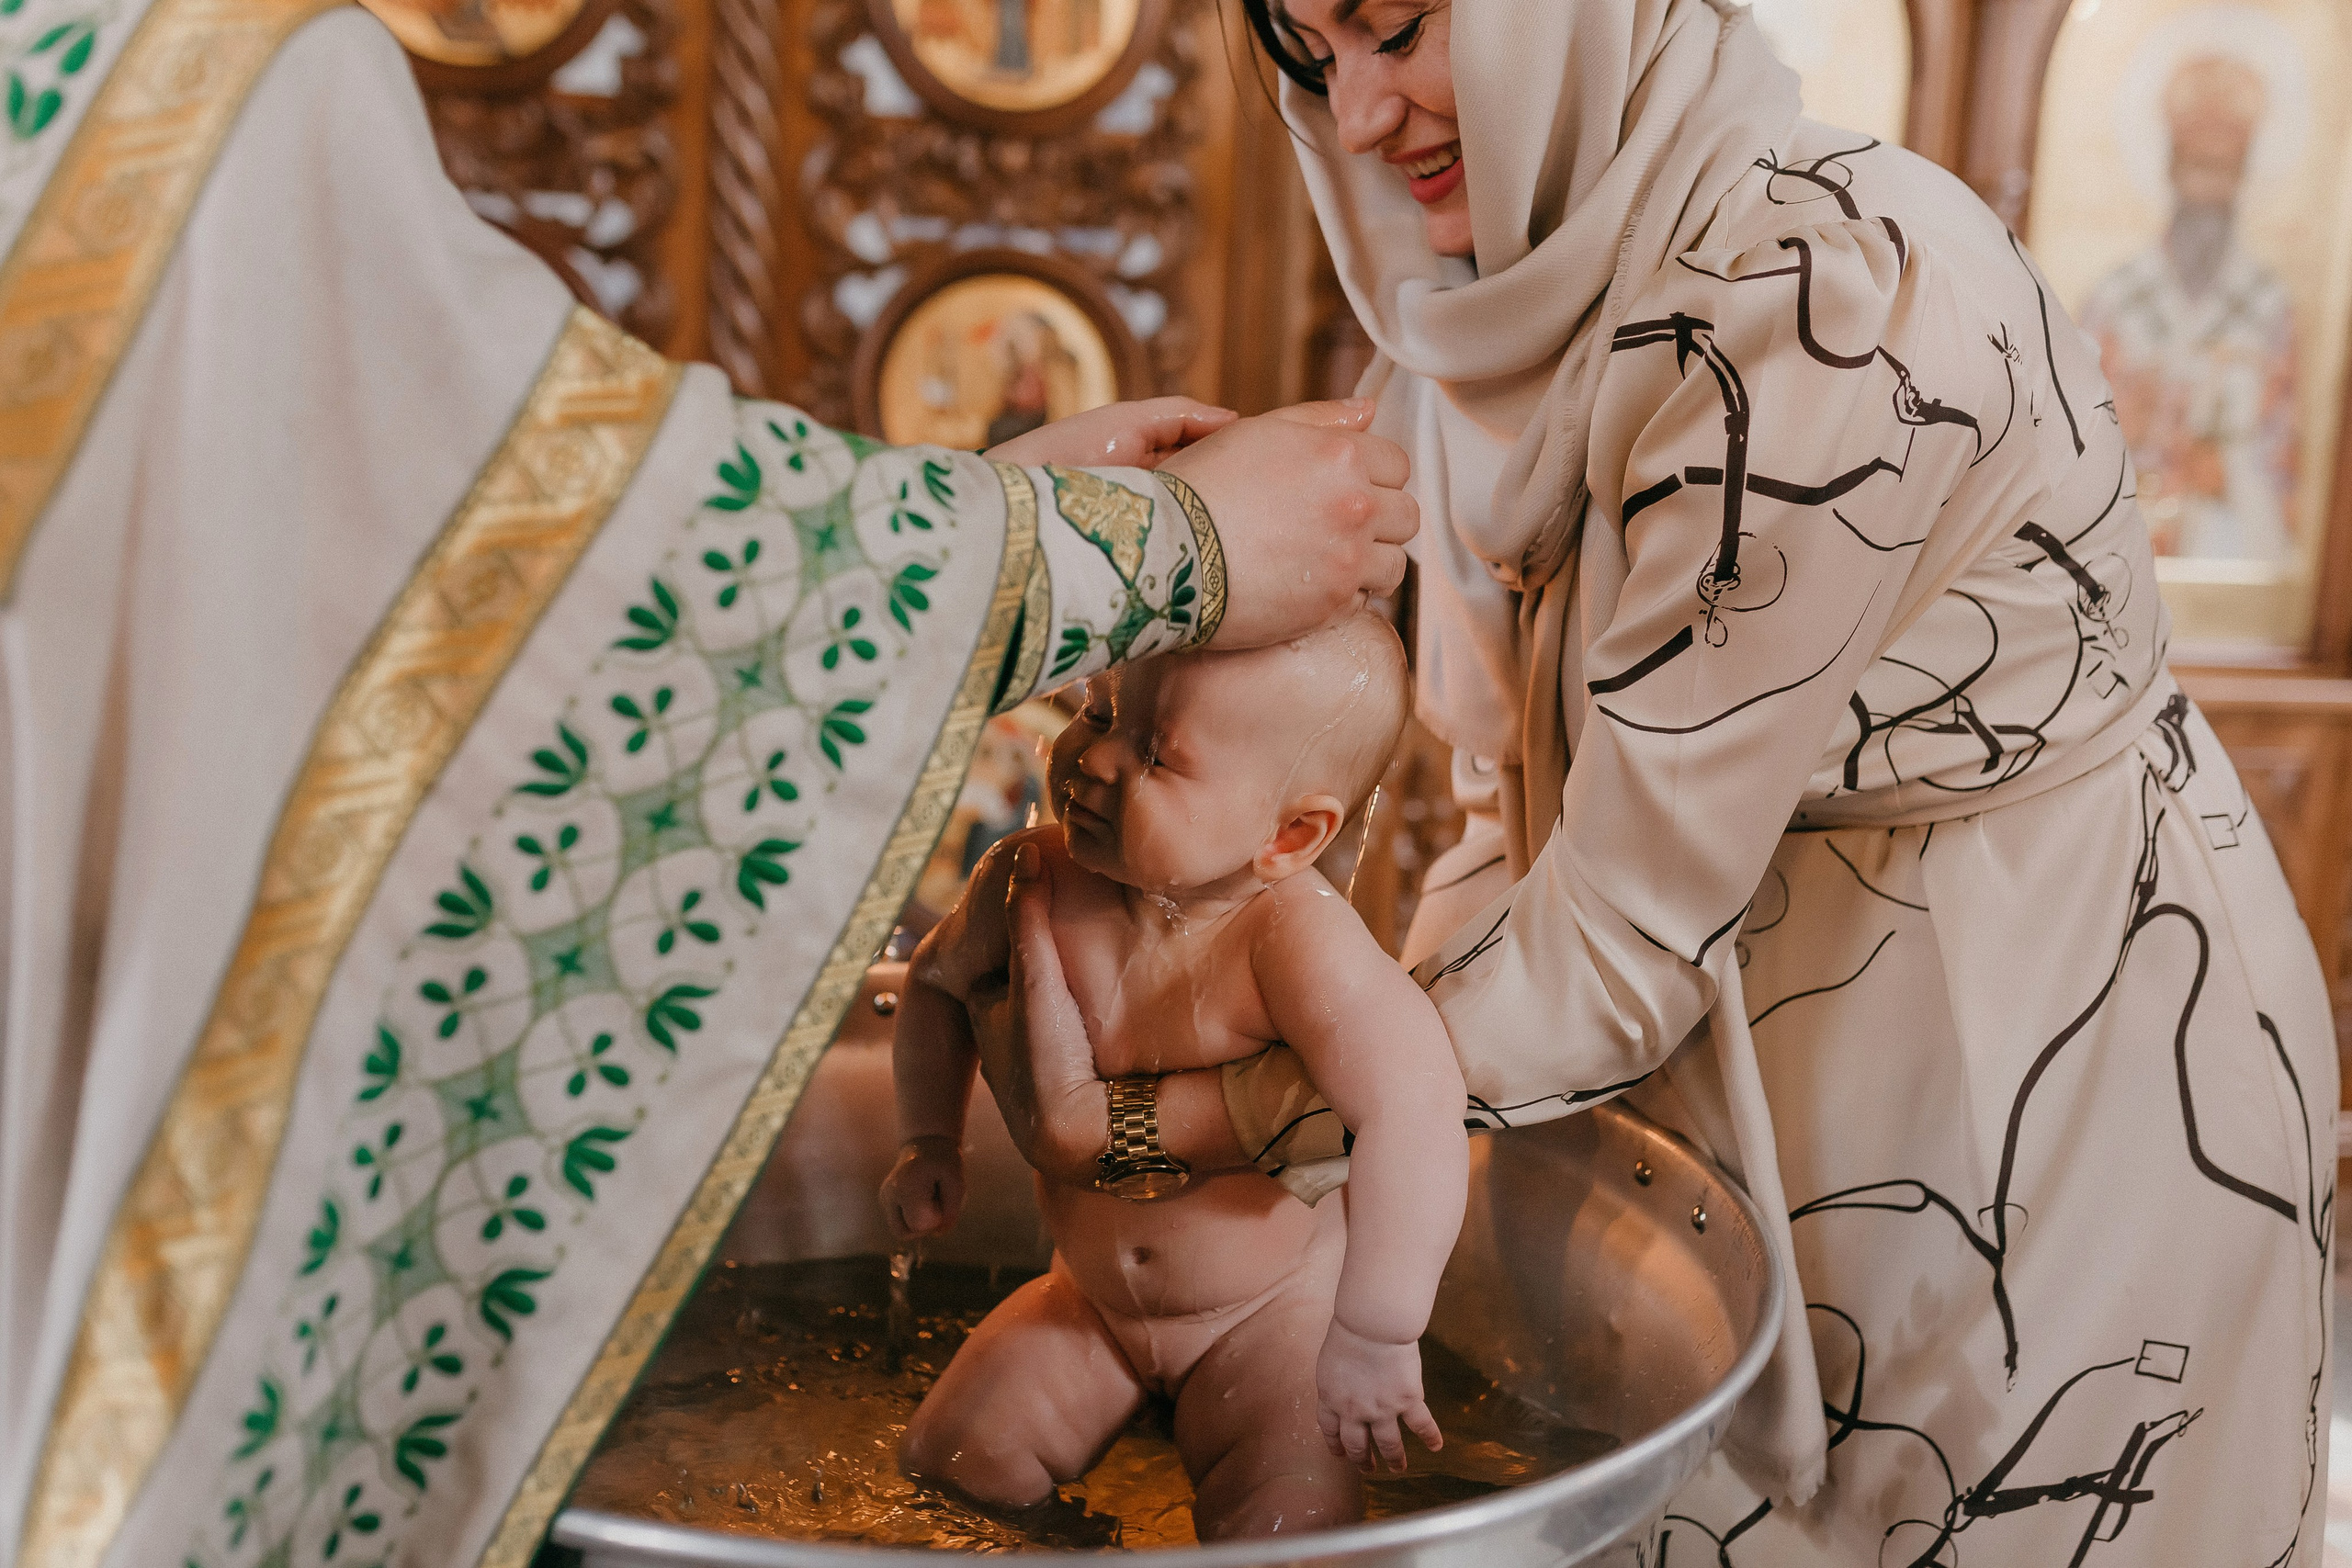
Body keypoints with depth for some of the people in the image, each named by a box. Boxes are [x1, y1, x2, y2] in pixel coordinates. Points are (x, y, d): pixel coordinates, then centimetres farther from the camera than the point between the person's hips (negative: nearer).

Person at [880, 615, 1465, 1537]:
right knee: (949, 1468, 4)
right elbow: (939, 980, 6)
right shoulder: (1032, 881, -17)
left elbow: (1414, 1110, -44)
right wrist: (928, 1142, -1)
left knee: (1289, 1523, -19)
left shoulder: (1296, 935, -34)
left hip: (1275, 1305, -4)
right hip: (1091, 1297, 5)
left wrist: (1373, 1339, -42)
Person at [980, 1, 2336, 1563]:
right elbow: (1525, 804, 2)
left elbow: (1634, 936, -26)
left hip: (2055, 1076, -7)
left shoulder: (1813, 299, -28)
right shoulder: (1534, 307, -2)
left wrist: (1167, 1124, -23)